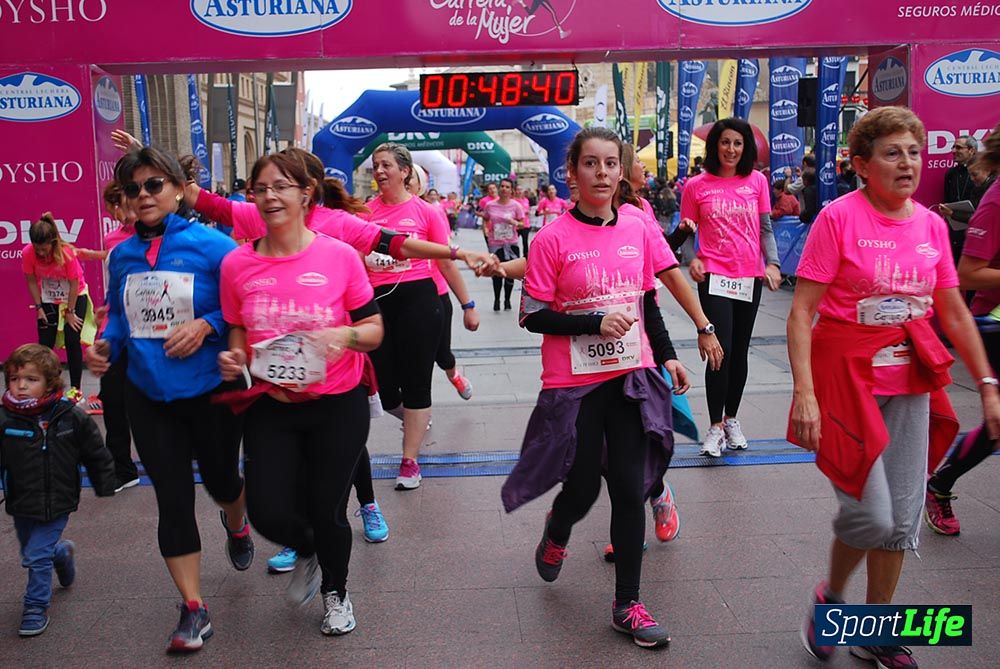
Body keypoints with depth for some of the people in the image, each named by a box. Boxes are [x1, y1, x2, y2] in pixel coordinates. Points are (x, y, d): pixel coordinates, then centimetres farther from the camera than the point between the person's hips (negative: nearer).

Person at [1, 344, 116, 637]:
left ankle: (36, 607, 13)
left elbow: (96, 454, 0)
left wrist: (105, 486, 5)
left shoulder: (71, 417, -12)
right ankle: (61, 552, 52)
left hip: (57, 504, -3)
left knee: (38, 556, -6)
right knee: (30, 555, 21)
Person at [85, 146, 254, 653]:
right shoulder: (123, 255, 4)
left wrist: (206, 326, -25)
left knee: (220, 479, 16)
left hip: (210, 391, -3)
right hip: (148, 395, 3)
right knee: (172, 499, 3)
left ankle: (236, 525, 55)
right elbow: (119, 314, 14)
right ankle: (193, 610, 13)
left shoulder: (213, 245, -12)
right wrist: (106, 345, -5)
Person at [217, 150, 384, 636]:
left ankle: (336, 591, 40)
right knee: (269, 513, -4)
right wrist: (234, 358, -11)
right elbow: (238, 332, 11)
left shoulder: (339, 255, -9)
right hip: (270, 407, 2)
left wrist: (346, 334, -24)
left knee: (327, 512, 7)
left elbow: (374, 330, -3)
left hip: (337, 405, -2)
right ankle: (307, 552, 36)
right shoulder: (237, 264, -2)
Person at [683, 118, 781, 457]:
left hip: (750, 277, 3)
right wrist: (692, 259, -12)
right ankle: (716, 426, 4)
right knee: (720, 350, -10)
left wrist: (772, 263, -4)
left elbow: (765, 228, 9)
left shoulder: (757, 181, 6)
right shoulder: (696, 186, 0)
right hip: (714, 276, -3)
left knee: (740, 351, 11)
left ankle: (731, 419, 27)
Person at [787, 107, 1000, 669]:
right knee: (871, 513, -9)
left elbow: (955, 313, 11)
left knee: (903, 518, 9)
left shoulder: (931, 224, 5)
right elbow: (801, 312, -15)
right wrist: (804, 392, -23)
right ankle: (831, 597, 23)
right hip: (846, 372, -5)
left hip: (911, 378, 6)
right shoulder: (839, 217, -11)